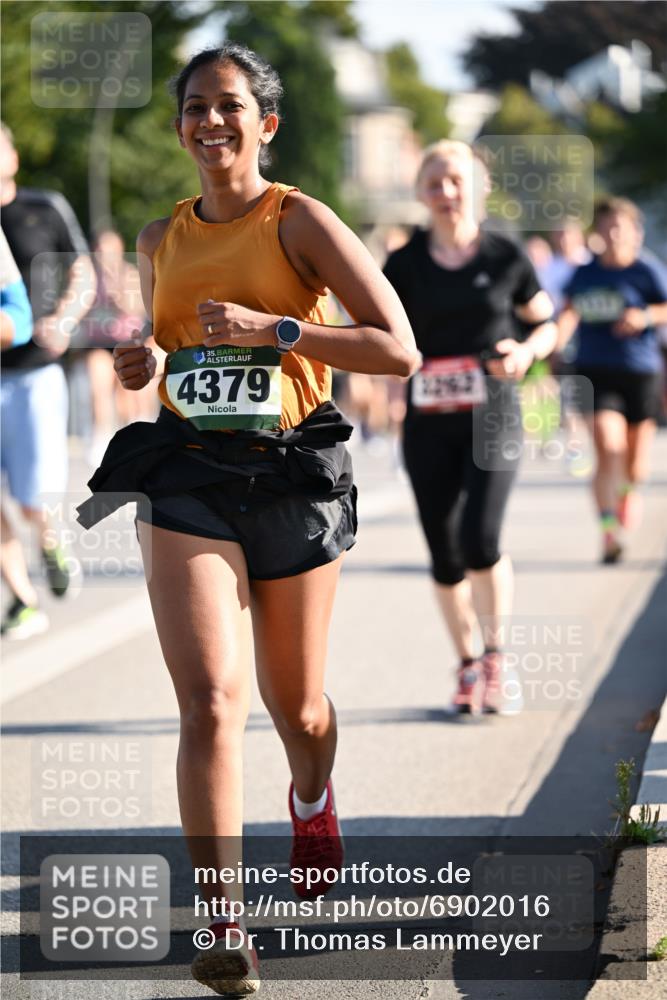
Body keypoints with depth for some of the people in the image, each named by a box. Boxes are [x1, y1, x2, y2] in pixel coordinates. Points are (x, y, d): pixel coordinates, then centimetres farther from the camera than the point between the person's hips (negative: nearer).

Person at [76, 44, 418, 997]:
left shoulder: (299, 220, -4)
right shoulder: (161, 239, 10)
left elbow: (399, 349, -10)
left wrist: (272, 327, -17)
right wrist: (146, 363, 5)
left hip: (291, 478, -2)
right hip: (187, 479, 2)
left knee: (295, 706, 13)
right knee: (210, 700, -17)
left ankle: (313, 799, 51)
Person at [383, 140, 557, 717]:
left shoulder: (506, 258, 1)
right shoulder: (404, 266, 3)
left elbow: (547, 325, 10)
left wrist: (526, 351, -10)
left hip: (493, 417, -2)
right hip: (428, 422, 2)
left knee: (480, 537, -18)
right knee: (445, 553, 4)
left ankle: (496, 655, 1)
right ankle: (468, 666, 22)